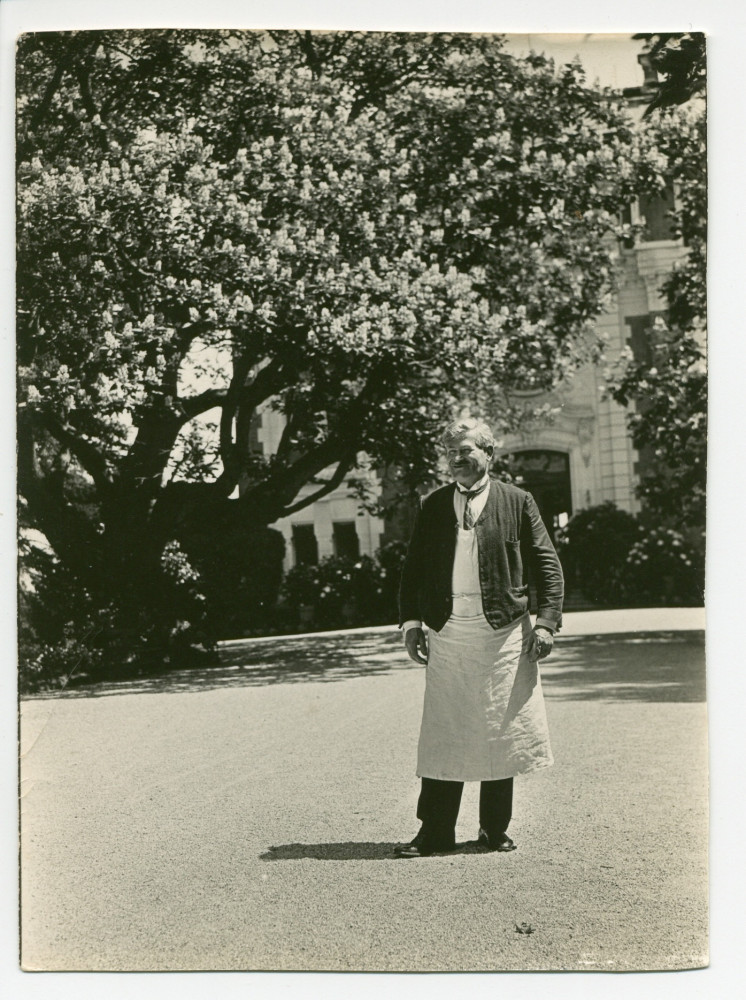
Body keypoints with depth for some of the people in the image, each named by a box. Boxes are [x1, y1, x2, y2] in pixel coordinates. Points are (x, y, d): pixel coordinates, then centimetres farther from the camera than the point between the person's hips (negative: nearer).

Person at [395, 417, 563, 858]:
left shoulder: (517, 502, 6)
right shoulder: (432, 506, 12)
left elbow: (548, 564, 5)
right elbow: (413, 568, 15)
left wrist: (546, 621, -5)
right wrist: (411, 621, 4)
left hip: (504, 631, -1)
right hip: (446, 632, 2)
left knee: (502, 731, 4)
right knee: (443, 734, 2)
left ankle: (495, 829, 17)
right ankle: (436, 831, 9)